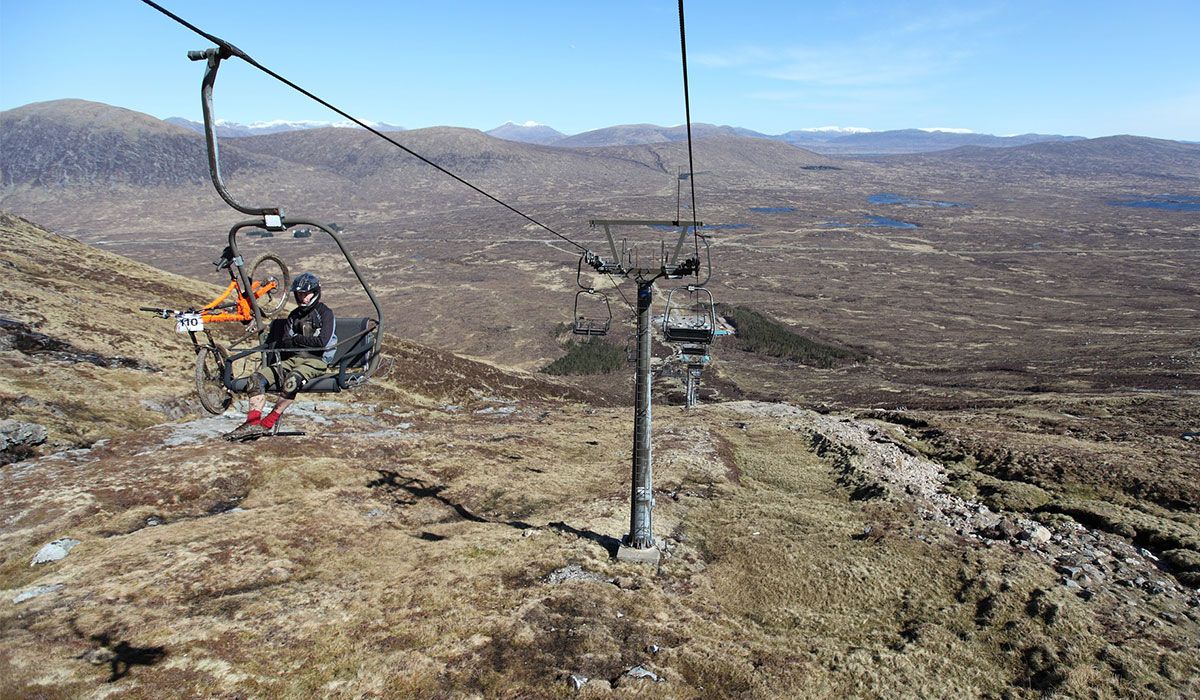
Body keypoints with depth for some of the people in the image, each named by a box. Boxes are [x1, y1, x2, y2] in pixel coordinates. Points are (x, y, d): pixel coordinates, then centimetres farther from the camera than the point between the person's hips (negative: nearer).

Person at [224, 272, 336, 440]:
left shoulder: (325, 313, 2)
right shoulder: (294, 315, 22)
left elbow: (322, 342, -13)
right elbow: (283, 343, 14)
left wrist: (295, 340, -2)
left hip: (316, 361, -7)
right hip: (292, 359, 7)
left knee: (292, 379, -37)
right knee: (257, 378, -16)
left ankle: (269, 423, -29)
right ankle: (253, 422, -23)